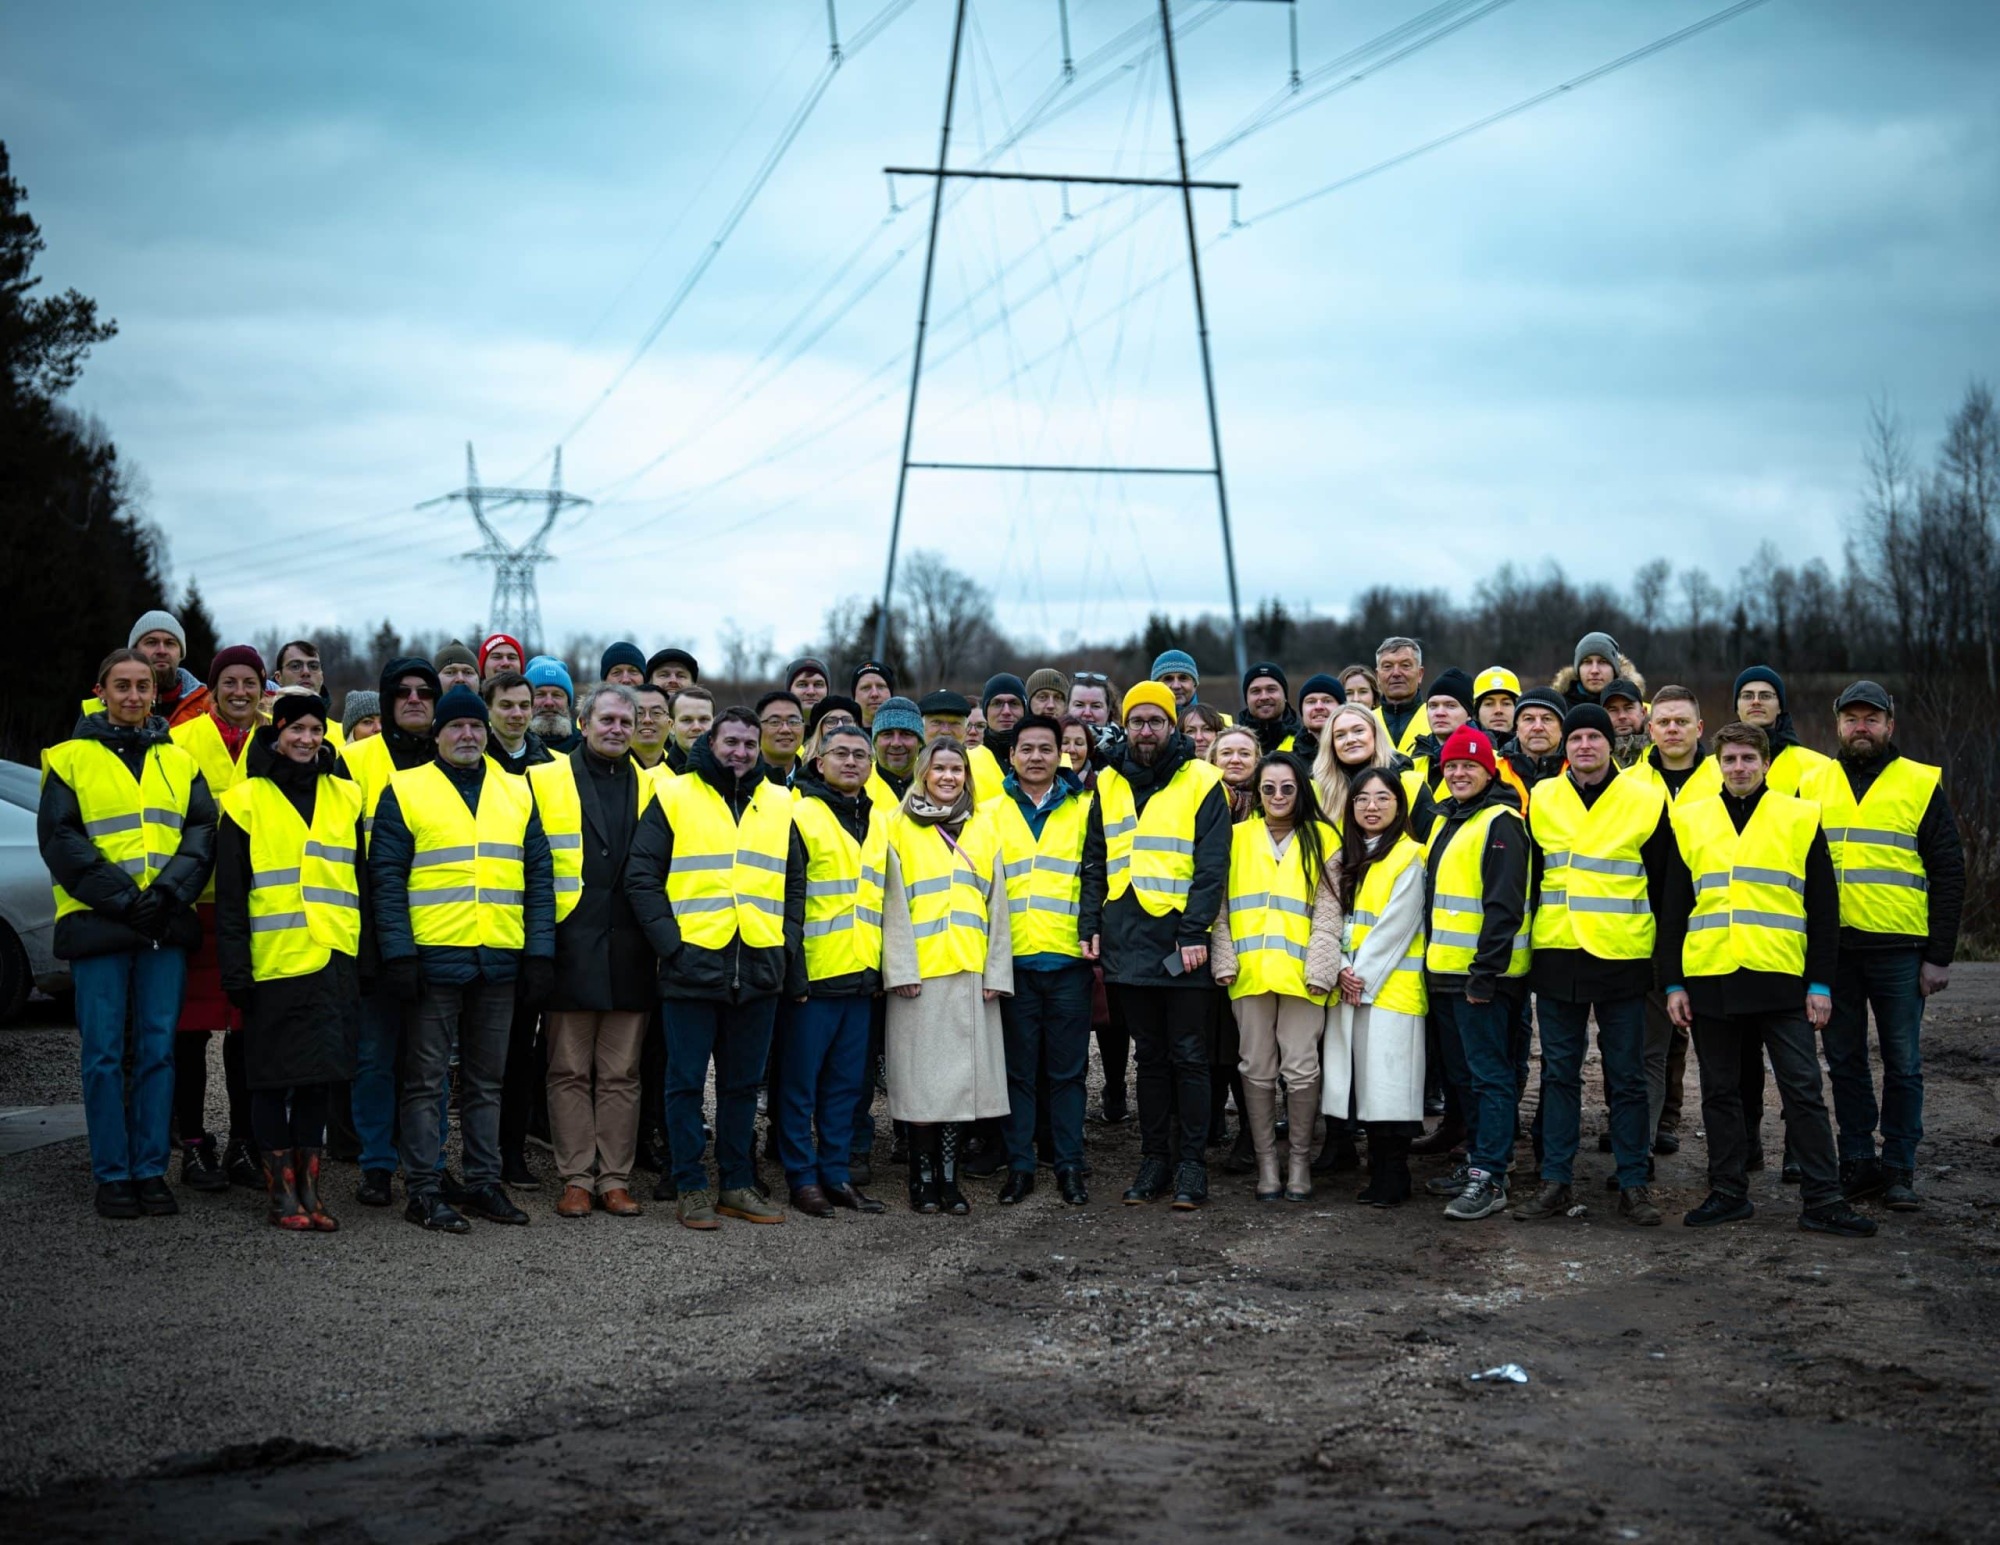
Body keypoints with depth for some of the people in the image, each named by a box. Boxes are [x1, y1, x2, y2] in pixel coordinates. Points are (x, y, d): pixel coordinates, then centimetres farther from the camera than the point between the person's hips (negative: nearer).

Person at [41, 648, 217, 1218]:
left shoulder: (178, 760, 14)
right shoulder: (71, 759, 4)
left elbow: (204, 831, 6)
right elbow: (59, 839, -4)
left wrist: (169, 891, -10)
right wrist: (121, 898, -13)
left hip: (166, 927, 3)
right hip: (97, 925, -3)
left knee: (158, 1051, 4)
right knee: (105, 1054, -1)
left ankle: (151, 1171, 10)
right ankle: (112, 1176, 5)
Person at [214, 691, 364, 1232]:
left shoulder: (346, 797, 11)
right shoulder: (246, 800, 1)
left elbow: (364, 882, 16)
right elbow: (230, 895, 0)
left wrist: (369, 956, 11)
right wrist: (236, 967, -6)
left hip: (334, 961, 3)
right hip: (273, 961, -3)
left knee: (321, 1075, 5)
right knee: (273, 1076, 1)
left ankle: (308, 1189, 14)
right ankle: (281, 1192, 9)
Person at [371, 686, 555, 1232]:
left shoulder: (517, 793, 12)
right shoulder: (405, 791, 1)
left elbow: (539, 876, 11)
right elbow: (387, 876, -3)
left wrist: (540, 951, 3)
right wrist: (398, 952, -12)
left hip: (500, 961, 4)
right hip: (433, 956, -4)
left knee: (487, 1078, 11)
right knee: (426, 1079, 0)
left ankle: (484, 1183, 18)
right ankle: (424, 1191, 4)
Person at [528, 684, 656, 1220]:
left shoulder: (650, 788, 12)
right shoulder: (545, 780, 5)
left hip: (629, 952, 2)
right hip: (570, 949, -2)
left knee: (622, 1074, 5)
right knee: (570, 1072, 2)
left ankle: (615, 1178, 10)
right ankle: (576, 1179, 8)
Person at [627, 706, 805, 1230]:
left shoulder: (778, 805, 12)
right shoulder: (674, 798, -1)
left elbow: (794, 882, 19)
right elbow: (642, 876, -3)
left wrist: (788, 943, 7)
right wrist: (669, 941, -11)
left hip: (758, 969, 4)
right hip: (693, 966, -4)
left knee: (743, 1084, 11)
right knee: (686, 1083, 2)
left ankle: (737, 1185, 19)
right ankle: (691, 1189, 9)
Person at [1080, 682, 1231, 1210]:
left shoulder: (1201, 783, -2)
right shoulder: (1109, 784, 12)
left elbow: (1211, 865, -7)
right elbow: (1095, 862, 15)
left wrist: (1195, 933, -14)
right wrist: (1090, 925, 4)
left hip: (1180, 942, -4)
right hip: (1126, 944, 4)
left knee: (1187, 1056, 1)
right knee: (1149, 1056, 12)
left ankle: (1192, 1165, 7)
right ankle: (1153, 1161, 18)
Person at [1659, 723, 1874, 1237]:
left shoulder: (1799, 818, 4)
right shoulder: (1690, 821, 9)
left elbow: (1823, 910, 4)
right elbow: (1672, 911, 11)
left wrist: (1820, 984, -2)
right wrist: (1674, 983, 4)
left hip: (1780, 981, -2)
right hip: (1709, 980, 2)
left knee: (1803, 1091, -2)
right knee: (1720, 1092, 8)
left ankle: (1823, 1201, 2)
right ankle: (1728, 1193, 17)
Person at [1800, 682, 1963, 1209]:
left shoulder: (1921, 785, 2)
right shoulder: (1813, 785, 9)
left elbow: (1948, 874, 1)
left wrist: (1939, 955, -5)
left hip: (1899, 949, -3)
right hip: (1831, 947, 3)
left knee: (1902, 1063, 2)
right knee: (1844, 1060, 8)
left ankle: (1899, 1168, 9)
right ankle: (1857, 1162, 16)